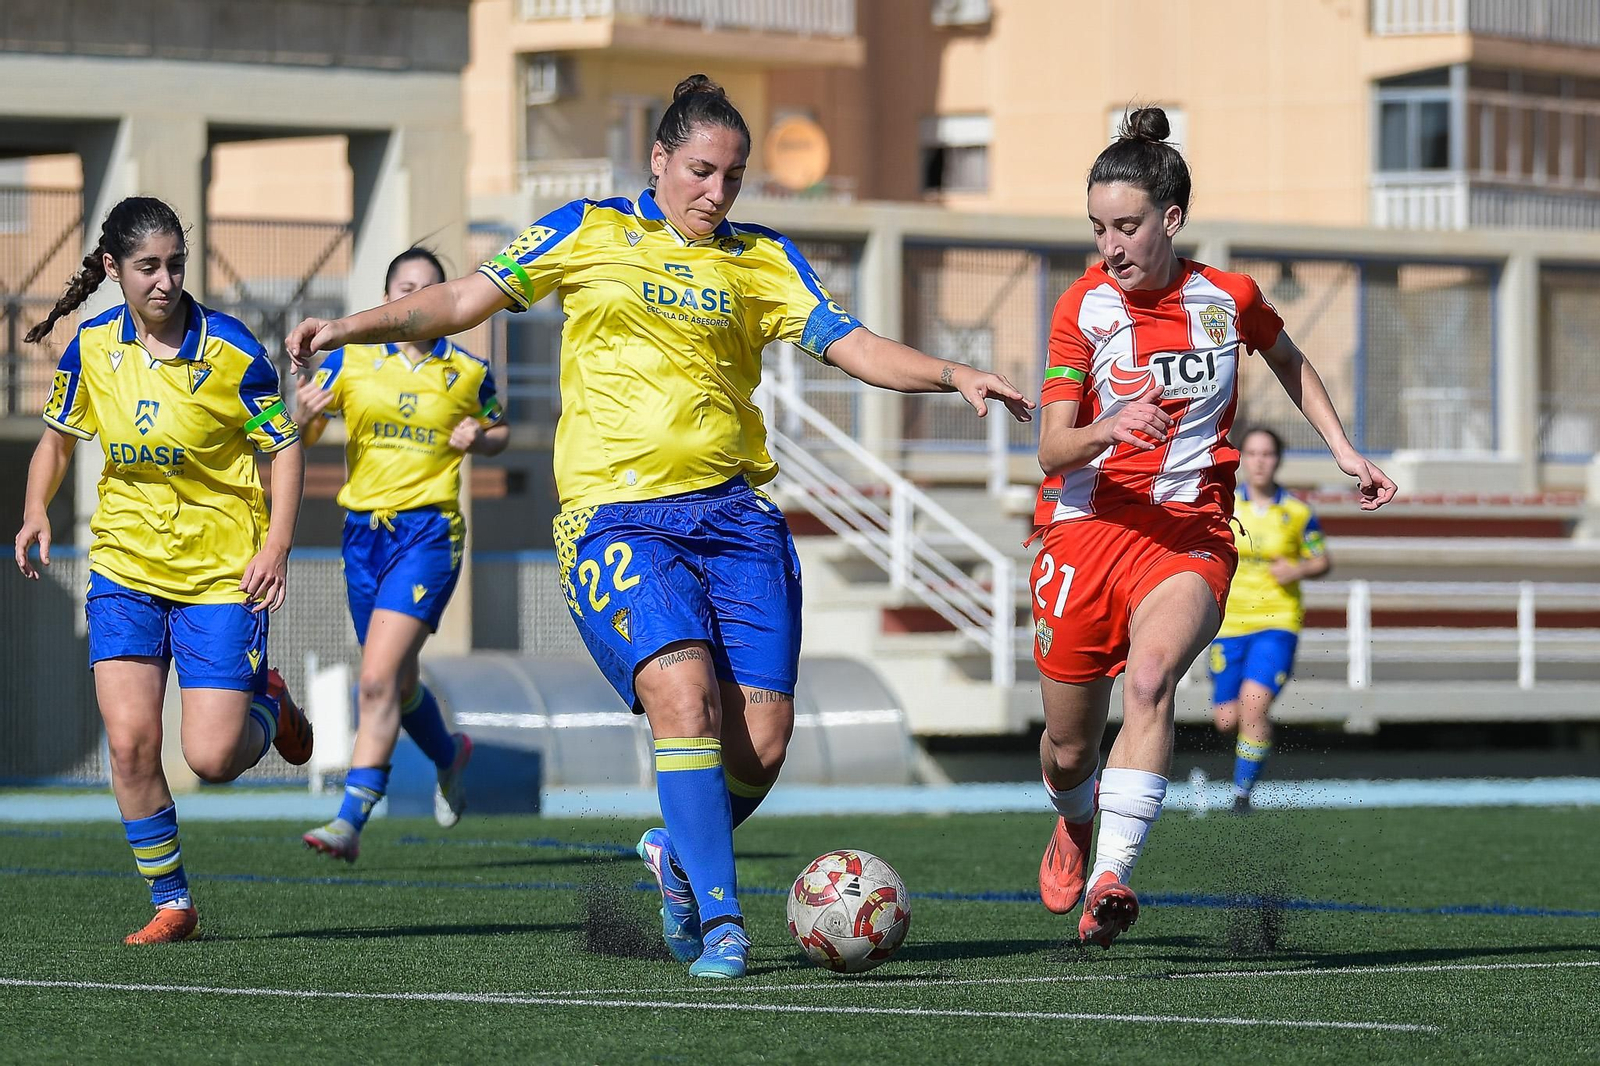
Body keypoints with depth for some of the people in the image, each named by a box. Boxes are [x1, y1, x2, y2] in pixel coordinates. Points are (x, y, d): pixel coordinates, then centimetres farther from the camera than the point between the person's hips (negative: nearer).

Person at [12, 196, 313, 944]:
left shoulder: (230, 351, -12)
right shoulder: (90, 349, -2)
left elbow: (284, 447, -4)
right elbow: (58, 435, 15)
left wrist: (276, 546, -15)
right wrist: (37, 510, -2)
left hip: (222, 571, -3)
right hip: (124, 566, 3)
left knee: (213, 759, -8)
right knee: (129, 741, -10)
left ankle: (268, 704, 28)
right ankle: (171, 902, 6)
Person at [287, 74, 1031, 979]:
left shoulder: (761, 260, 14)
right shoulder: (591, 233, 9)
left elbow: (851, 345, 8)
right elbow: (468, 299, 9)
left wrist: (953, 376, -7)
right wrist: (356, 326, -2)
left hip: (734, 512, 3)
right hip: (619, 517, -3)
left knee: (763, 741, -5)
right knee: (683, 695, -24)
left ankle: (680, 855, 26)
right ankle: (720, 920, -17)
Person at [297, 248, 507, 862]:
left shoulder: (467, 373, 2)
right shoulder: (351, 360, 4)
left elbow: (499, 430, 19)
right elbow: (304, 435, 3)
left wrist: (478, 439, -4)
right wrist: (306, 414, -20)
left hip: (429, 533, -4)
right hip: (364, 530, 4)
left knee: (378, 682, -17)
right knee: (396, 683, 15)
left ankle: (350, 822, -19)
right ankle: (449, 755, 47)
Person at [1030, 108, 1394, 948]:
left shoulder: (1229, 298, 0)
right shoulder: (1083, 309, -3)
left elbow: (1288, 361, 24)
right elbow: (1052, 449, -7)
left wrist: (1343, 451, 20)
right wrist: (1109, 428, -28)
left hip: (1189, 537, -1)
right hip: (1085, 529, 1)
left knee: (1150, 676, -32)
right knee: (1069, 748, 8)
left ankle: (1110, 880, -39)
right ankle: (1073, 824, 46)